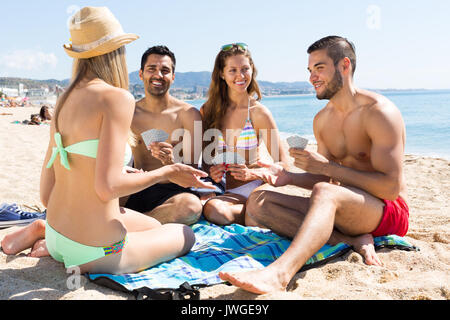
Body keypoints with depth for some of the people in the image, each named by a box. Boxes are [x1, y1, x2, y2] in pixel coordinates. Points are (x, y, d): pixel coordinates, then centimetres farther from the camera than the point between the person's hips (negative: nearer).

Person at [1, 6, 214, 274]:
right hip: (93, 252, -8)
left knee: (153, 225, 31)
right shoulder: (117, 98, -19)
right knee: (186, 235, 15)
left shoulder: (64, 100, 5)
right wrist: (167, 172, -12)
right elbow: (107, 187, -25)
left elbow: (46, 194, 7)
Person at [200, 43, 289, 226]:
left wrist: (252, 173, -18)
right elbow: (206, 156, 14)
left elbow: (283, 164, 0)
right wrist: (211, 172, -9)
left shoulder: (259, 112, -1)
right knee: (212, 209, -32)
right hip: (228, 193, 3)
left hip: (256, 187, -2)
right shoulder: (208, 110, 6)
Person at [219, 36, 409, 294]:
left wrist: (326, 166, -20)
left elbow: (390, 187, -19)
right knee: (258, 202, -12)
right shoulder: (322, 120, 10)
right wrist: (289, 177, -7)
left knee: (324, 193, -39)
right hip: (347, 211, 7)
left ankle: (279, 273, -55)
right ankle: (352, 240, -20)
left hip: (390, 213, -7)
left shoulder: (380, 112, -13)